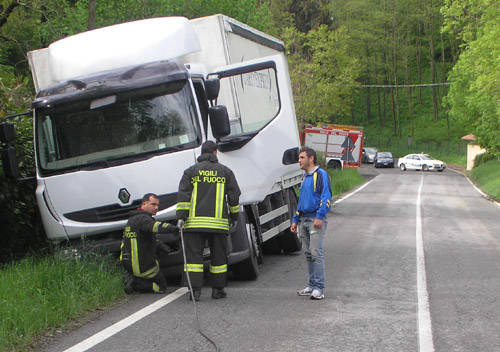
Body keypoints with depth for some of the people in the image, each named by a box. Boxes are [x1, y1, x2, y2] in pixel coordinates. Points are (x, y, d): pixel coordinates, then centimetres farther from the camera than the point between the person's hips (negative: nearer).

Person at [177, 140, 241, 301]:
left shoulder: (190, 171, 8)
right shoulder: (226, 171, 10)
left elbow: (183, 195, -1)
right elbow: (234, 197, 10)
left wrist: (181, 217, -4)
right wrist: (234, 217, 20)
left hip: (194, 222, 0)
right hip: (219, 222, 0)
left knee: (194, 255, 1)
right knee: (218, 256, 9)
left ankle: (195, 289, -5)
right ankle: (218, 289, 13)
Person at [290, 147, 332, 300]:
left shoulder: (321, 175, -6)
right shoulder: (305, 178, 21)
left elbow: (326, 197, -15)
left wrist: (320, 216, -23)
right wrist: (295, 220, 21)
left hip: (316, 220, -9)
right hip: (304, 220, 9)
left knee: (316, 253, -11)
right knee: (309, 254, 10)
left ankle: (319, 287, -9)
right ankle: (312, 285, 17)